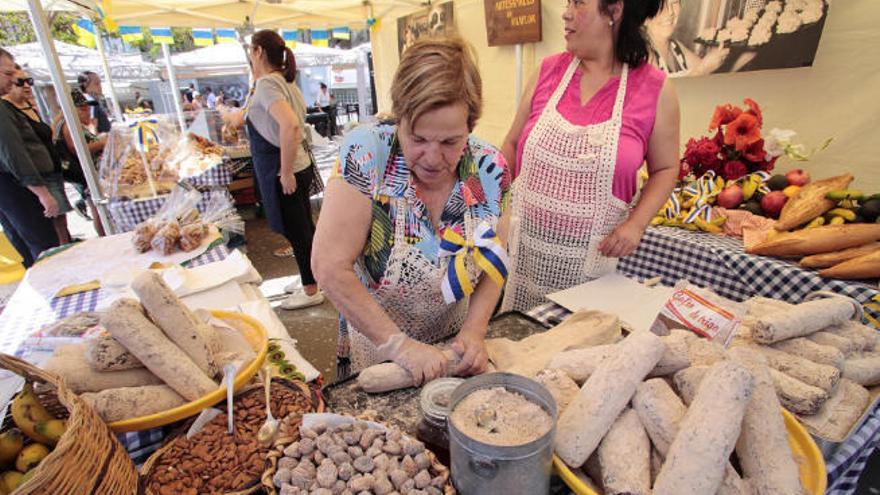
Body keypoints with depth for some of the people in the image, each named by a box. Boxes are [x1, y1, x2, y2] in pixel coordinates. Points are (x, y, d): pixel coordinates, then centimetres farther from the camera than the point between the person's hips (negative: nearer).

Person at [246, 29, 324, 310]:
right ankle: (312, 280, 34)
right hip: (299, 167, 9)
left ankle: (311, 291, 18)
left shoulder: (267, 83, -16)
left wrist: (286, 173, -26)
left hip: (282, 173, -9)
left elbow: (290, 126, -32)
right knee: (303, 228, 18)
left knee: (297, 232, 3)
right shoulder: (284, 82, 11)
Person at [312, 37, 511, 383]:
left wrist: (475, 329, -18)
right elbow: (331, 267, -27)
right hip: (375, 350, -2)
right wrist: (399, 345, -27)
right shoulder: (367, 153, -26)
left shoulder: (490, 169, -15)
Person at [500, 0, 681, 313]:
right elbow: (513, 143, 10)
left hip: (590, 256, -2)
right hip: (524, 247, 2)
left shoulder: (655, 90, -3)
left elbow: (665, 169, 5)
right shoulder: (548, 71, 4)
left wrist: (636, 224, -9)